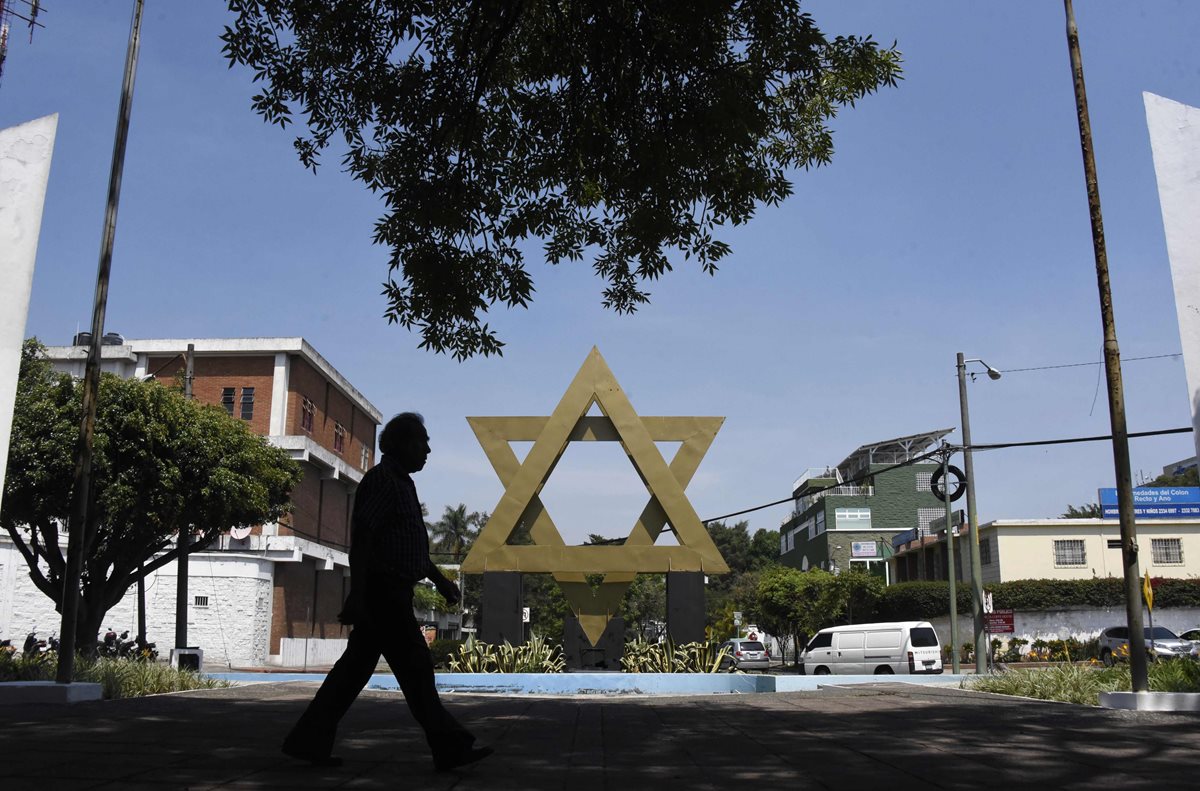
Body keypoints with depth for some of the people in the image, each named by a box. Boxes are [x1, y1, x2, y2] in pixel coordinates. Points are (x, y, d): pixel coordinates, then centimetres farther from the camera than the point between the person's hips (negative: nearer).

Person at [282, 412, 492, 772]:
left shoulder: (401, 483, 19)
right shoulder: (382, 480, -12)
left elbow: (411, 545, 26)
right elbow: (360, 539, -19)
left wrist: (440, 580, 22)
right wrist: (356, 594, -23)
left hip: (390, 594, 10)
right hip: (382, 592, -10)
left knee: (356, 666, 11)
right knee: (415, 665, -6)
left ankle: (309, 740, 17)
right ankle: (449, 746, 0)